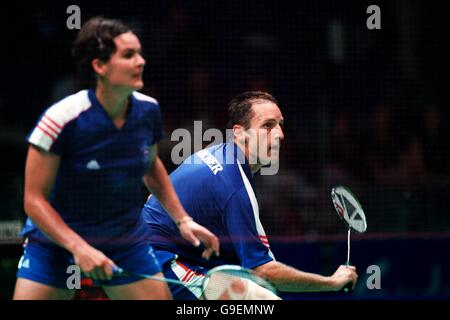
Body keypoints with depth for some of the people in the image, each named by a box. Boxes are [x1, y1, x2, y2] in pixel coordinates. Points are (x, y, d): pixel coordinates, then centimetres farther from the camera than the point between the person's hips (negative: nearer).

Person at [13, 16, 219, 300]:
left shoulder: (148, 110, -7)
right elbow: (34, 199, -18)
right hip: (56, 241, -4)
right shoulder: (62, 118, -22)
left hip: (127, 243, 4)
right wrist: (79, 248, -27)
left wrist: (182, 219, 8)